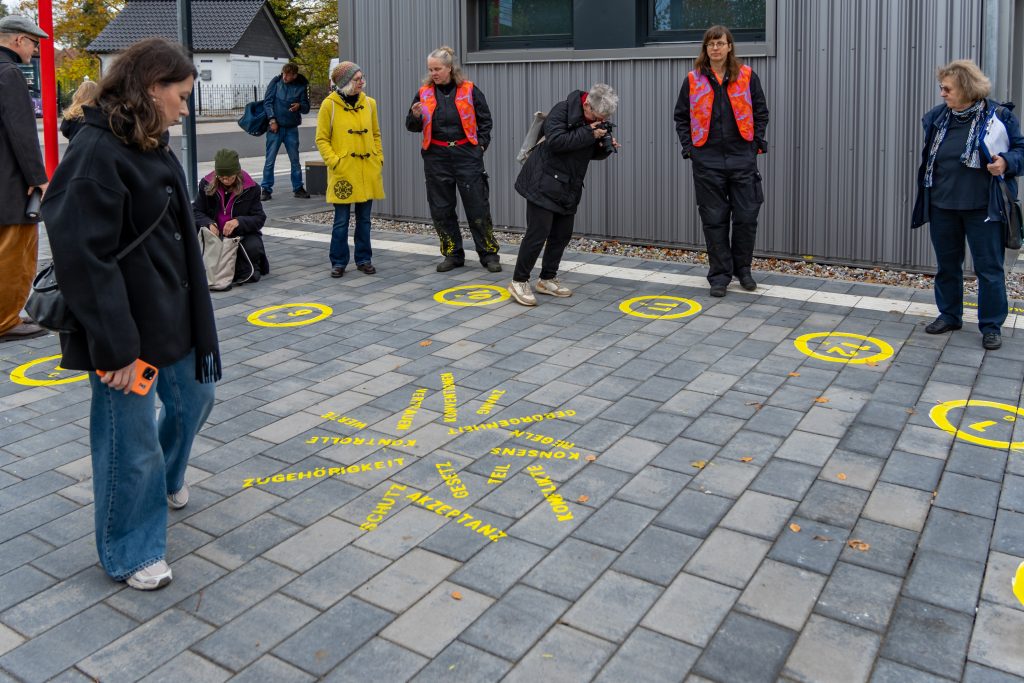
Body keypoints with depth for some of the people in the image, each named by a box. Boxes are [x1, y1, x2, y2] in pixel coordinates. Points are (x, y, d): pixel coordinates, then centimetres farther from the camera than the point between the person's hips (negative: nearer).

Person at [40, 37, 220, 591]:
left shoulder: (151, 145, 8)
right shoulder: (95, 154, -21)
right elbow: (86, 260, -24)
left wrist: (191, 311, 20)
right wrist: (116, 348, -22)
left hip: (173, 315, 9)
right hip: (128, 329, -9)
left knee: (192, 399, 25)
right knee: (132, 441, 5)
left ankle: (163, 479, 52)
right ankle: (129, 553, 25)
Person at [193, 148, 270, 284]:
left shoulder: (250, 188, -6)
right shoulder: (207, 184, -1)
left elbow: (259, 219, -8)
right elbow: (196, 211, 1)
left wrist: (238, 222, -28)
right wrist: (209, 224, -21)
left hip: (243, 234, -3)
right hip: (215, 234, 3)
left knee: (253, 247, -36)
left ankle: (246, 271, -2)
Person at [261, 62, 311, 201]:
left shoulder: (301, 86, -1)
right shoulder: (276, 82, -3)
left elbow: (306, 108, 2)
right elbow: (267, 101, -2)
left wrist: (299, 106, -20)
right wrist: (272, 120, -11)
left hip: (291, 129, 1)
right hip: (275, 127, -1)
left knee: (295, 160, 9)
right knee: (270, 160, 0)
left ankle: (298, 188, 20)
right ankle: (266, 189, 7)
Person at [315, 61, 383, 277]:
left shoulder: (369, 103, 8)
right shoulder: (329, 105, -4)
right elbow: (322, 139, -3)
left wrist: (379, 158, 6)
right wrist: (334, 161, -12)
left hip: (368, 171, 4)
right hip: (343, 171, -4)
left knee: (364, 218, 10)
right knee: (341, 220, 1)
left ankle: (364, 259, 20)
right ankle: (338, 262, 11)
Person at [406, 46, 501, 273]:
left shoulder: (469, 90, 0)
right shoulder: (424, 93, 6)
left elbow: (484, 120, 8)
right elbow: (412, 126, 9)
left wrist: (481, 144, -2)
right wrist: (415, 116, -12)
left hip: (466, 154, -3)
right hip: (436, 158, 3)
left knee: (478, 208, -2)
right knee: (441, 210, 6)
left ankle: (489, 254, 8)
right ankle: (452, 254, 18)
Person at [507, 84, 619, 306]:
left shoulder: (596, 120, 7)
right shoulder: (562, 111, -15)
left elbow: (593, 153, 15)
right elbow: (555, 140, -29)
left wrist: (606, 147, -7)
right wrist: (588, 134, -27)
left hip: (568, 187, 8)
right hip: (544, 183, -8)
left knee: (562, 234, 9)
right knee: (538, 233, -8)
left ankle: (547, 279, 23)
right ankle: (519, 281, 2)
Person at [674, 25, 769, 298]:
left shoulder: (747, 77, 4)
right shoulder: (693, 80, 5)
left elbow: (761, 112, 9)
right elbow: (681, 116, 10)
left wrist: (756, 143, 2)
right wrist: (688, 147, 1)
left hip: (742, 157, 0)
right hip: (707, 160, 0)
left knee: (746, 217, 2)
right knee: (714, 219, 2)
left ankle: (743, 269, 21)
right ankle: (720, 275, 12)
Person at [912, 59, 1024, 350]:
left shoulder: (998, 116, -8)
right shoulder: (937, 117, 5)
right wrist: (925, 196, 15)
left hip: (982, 208, -4)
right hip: (942, 206, 4)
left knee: (989, 268, 2)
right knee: (946, 264, 15)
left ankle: (991, 326, 12)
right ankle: (949, 315, 31)